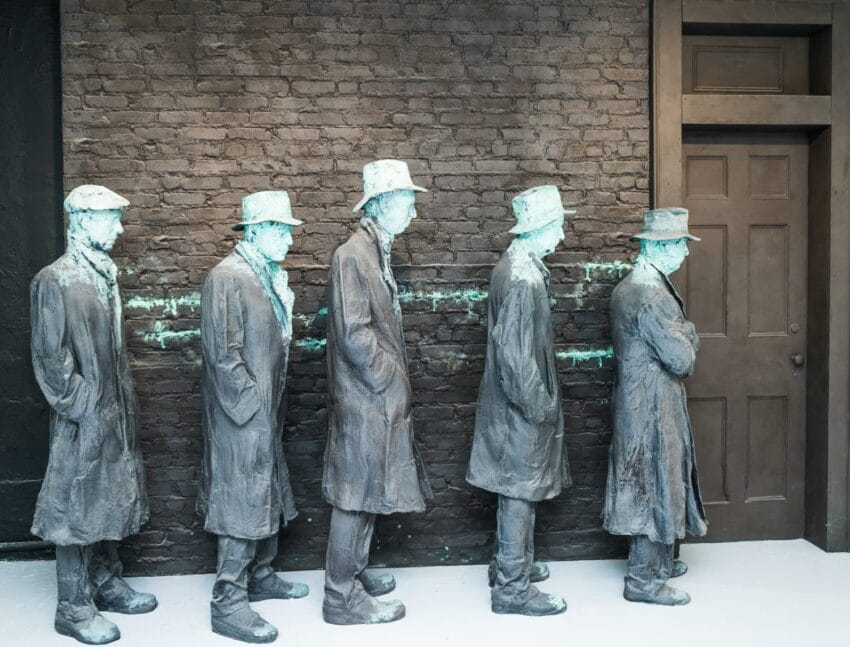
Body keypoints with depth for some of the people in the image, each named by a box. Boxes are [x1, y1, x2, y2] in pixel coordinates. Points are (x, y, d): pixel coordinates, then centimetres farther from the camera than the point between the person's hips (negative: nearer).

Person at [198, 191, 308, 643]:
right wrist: (251, 403, -17)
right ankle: (227, 604, 8)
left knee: (268, 495, 18)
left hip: (266, 411, 9)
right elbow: (223, 352, -20)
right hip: (241, 416, -9)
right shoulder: (227, 278, -17)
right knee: (242, 502, -3)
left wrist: (286, 306, 5)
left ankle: (260, 576, 34)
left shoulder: (269, 275, 10)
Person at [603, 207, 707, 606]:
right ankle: (643, 580, 11)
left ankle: (655, 561, 34)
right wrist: (689, 334, -3)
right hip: (653, 407, -10)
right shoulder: (652, 296, -23)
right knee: (656, 485, 0)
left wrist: (682, 337, 1)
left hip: (637, 404, 10)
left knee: (648, 485, 19)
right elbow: (681, 359, -22)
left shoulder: (628, 287, 10)